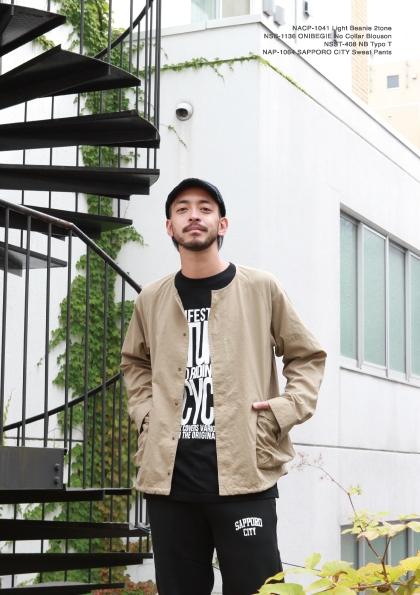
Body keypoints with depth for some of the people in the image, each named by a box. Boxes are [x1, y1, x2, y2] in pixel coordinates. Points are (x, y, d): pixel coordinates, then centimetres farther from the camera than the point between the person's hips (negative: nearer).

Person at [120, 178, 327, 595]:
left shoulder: (261, 289, 4)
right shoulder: (151, 300, 12)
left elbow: (307, 356, 12)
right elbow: (135, 362, 29)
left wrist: (286, 409, -3)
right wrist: (143, 411, 12)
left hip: (244, 471, -3)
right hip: (169, 472, 3)